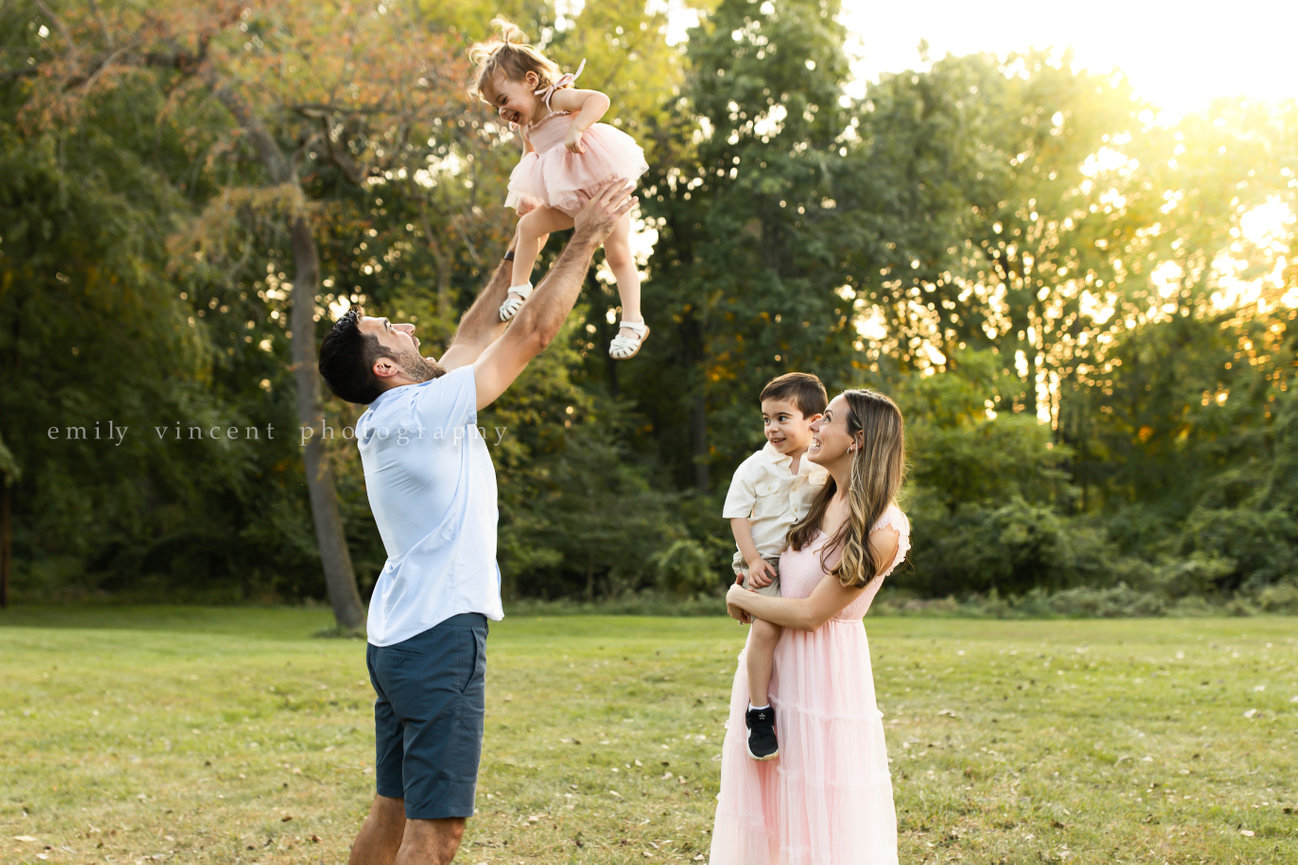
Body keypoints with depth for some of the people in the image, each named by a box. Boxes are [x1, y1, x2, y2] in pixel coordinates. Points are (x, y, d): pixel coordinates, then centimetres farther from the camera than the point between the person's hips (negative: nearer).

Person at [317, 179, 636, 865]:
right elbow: (532, 333, -11)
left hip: (396, 636, 10)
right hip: (440, 635, -10)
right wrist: (584, 241, -3)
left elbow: (473, 335, 22)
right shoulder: (422, 412, -14)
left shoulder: (390, 418, 11)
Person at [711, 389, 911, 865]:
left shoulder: (880, 533, -20)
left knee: (823, 814, 2)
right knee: (768, 800, 16)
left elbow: (810, 613, -19)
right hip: (774, 657, 8)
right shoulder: (825, 499, 3)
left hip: (824, 666, -8)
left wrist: (741, 598, -6)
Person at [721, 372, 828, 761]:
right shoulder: (755, 467, -6)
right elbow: (737, 515, -5)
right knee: (767, 624, -21)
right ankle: (758, 711, -14)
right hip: (763, 561, -4)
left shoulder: (823, 468, 1)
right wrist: (752, 560, -13)